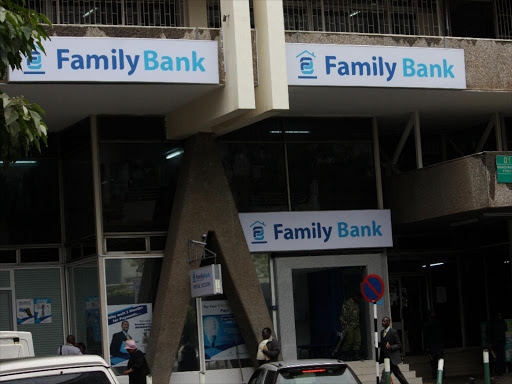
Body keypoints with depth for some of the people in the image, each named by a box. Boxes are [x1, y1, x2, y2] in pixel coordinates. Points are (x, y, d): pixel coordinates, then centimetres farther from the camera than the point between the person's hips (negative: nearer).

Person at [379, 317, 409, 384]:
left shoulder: (393, 332, -10)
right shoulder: (382, 332, 13)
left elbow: (399, 345, -8)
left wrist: (391, 347, -25)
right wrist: (378, 344, -1)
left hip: (392, 358, -8)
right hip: (385, 356, 8)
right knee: (397, 374, 14)